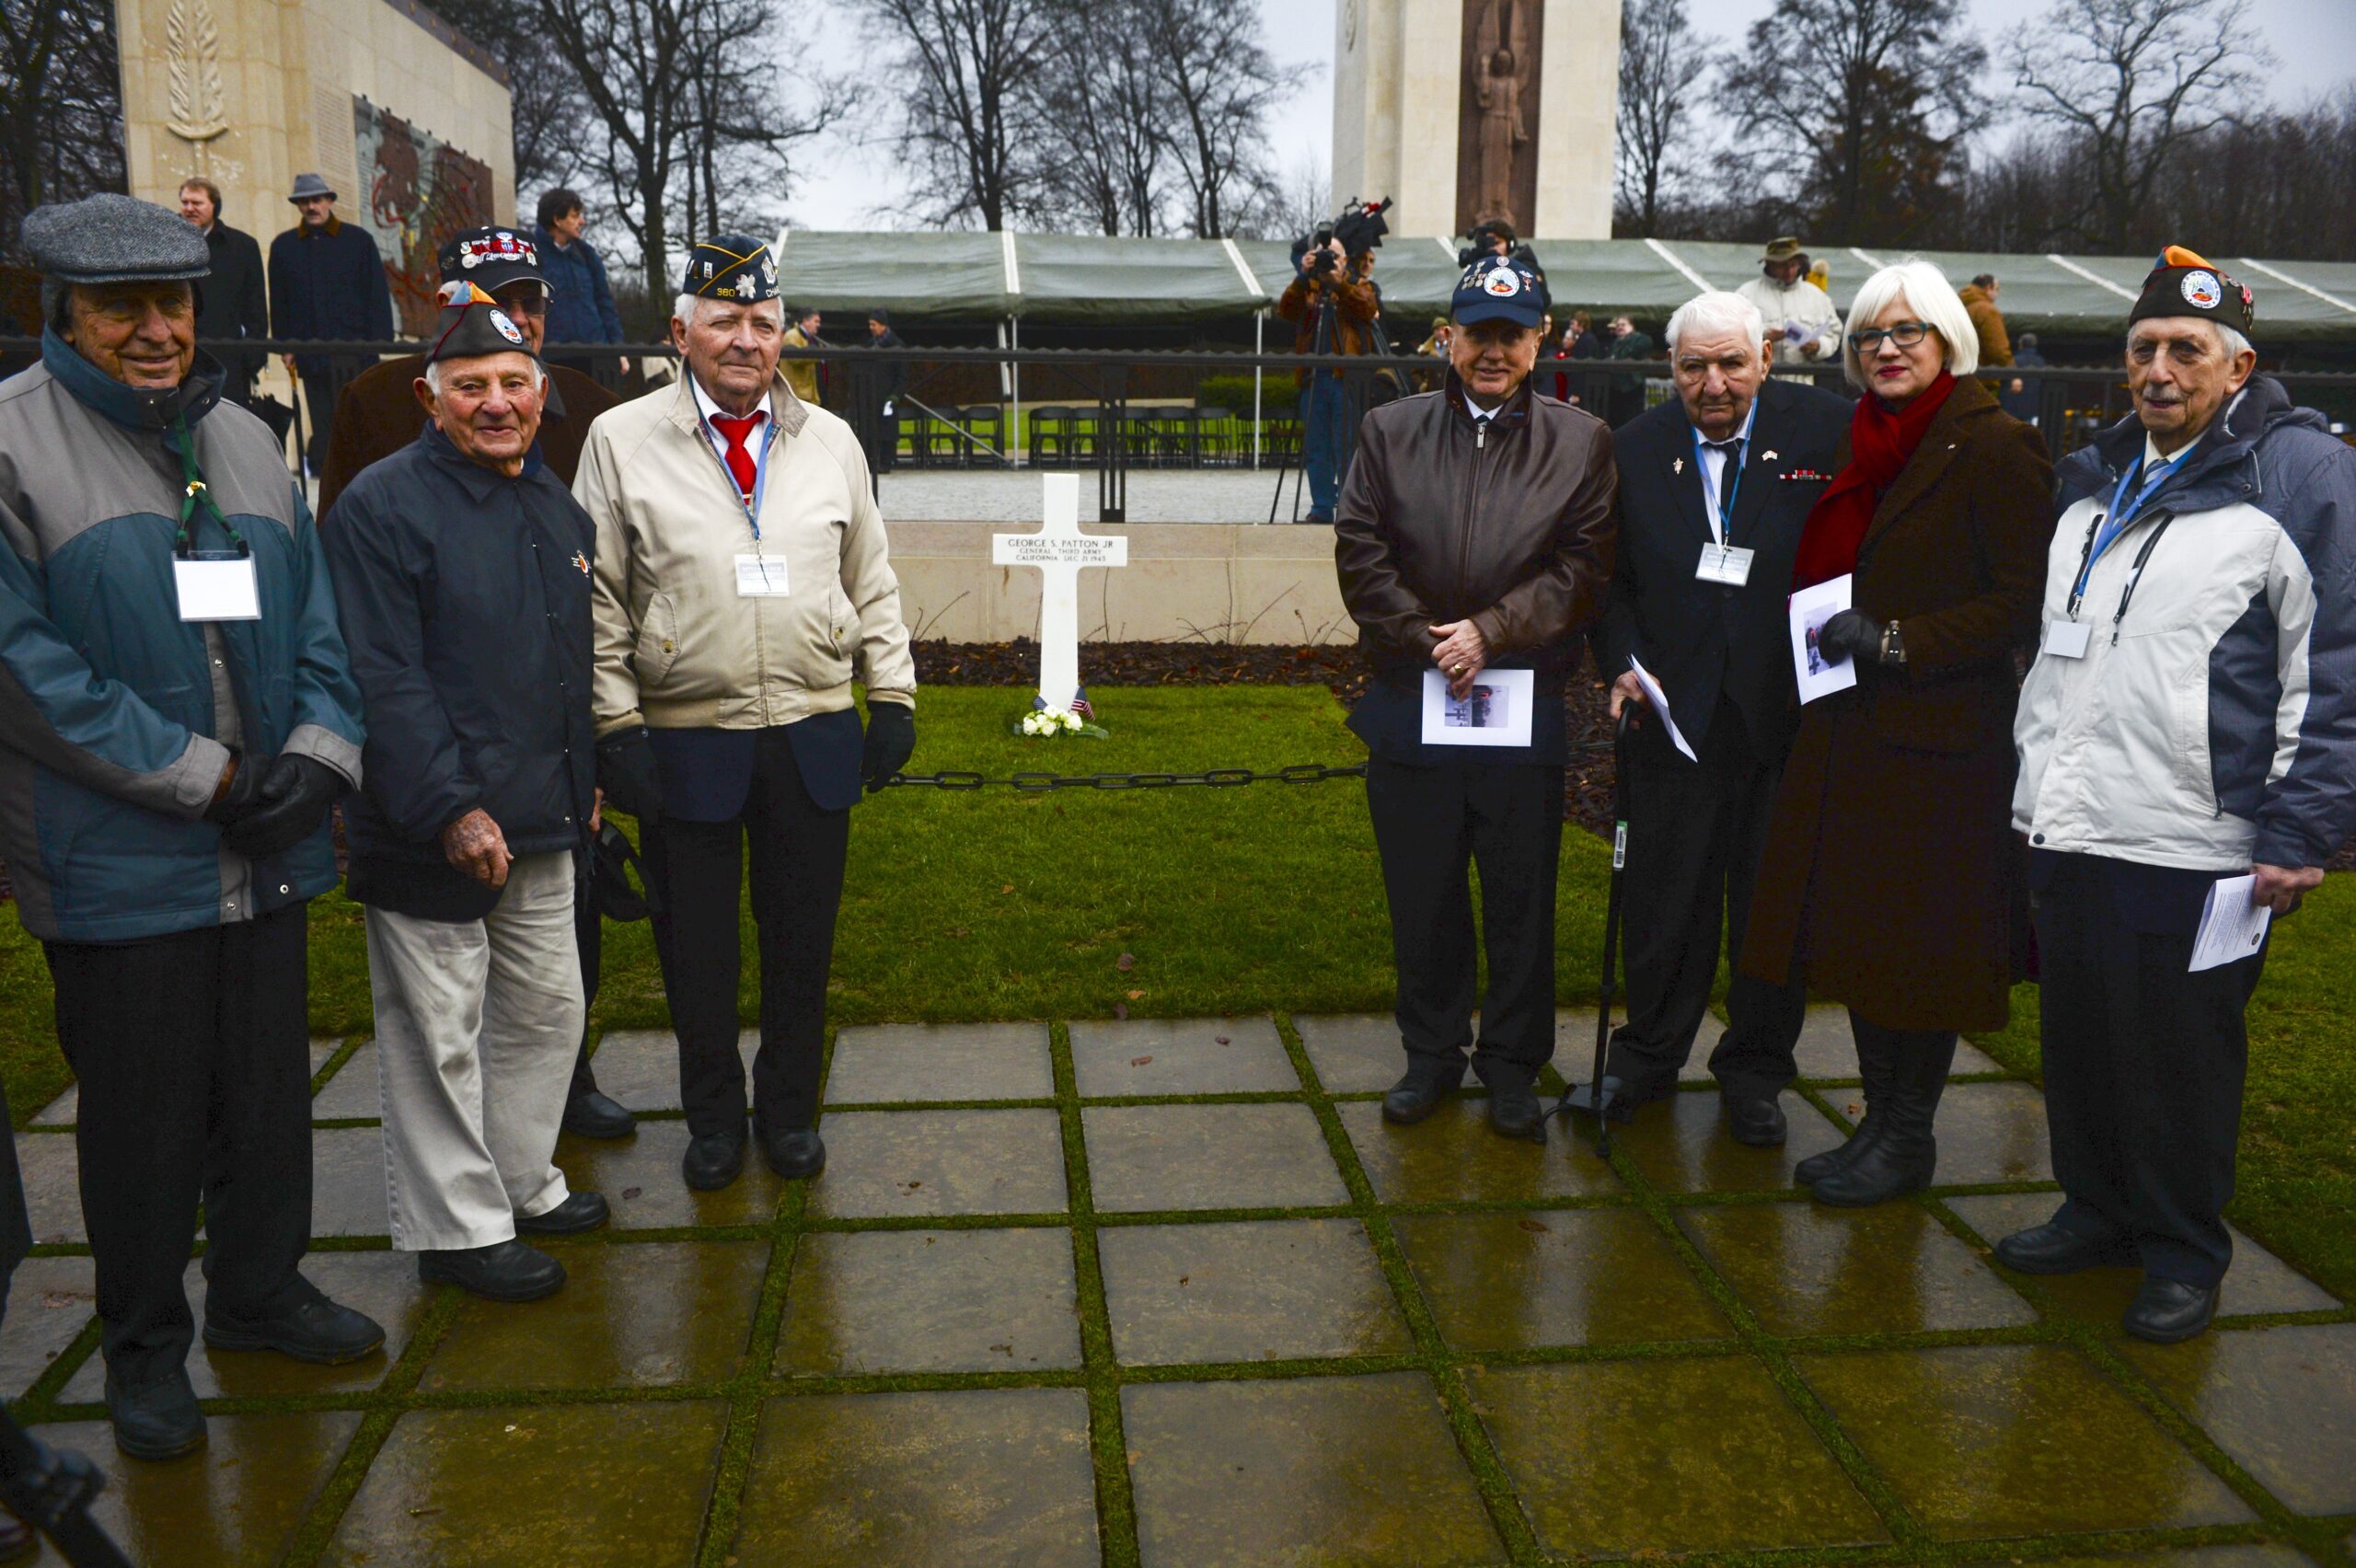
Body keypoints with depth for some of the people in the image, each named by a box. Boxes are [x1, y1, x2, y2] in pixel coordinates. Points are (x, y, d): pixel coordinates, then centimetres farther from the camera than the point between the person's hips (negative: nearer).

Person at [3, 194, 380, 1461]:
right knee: (142, 1114, 7)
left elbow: (315, 619, 10)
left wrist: (318, 752, -7)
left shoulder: (245, 441, 10)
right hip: (114, 865, -5)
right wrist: (201, 775, -16)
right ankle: (144, 1346, 27)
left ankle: (260, 1292, 36)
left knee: (269, 1086, 16)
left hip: (264, 846, 5)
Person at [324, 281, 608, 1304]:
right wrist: (450, 811, -21)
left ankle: (520, 1183, 35)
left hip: (544, 821, 8)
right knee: (440, 1033, 4)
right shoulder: (383, 506, -13)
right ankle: (457, 1228, 18)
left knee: (547, 1007, 17)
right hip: (433, 834, -8)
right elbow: (384, 680, -18)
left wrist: (587, 778, 19)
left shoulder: (555, 506, 12)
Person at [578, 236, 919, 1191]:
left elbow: (872, 584, 13)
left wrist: (894, 699, 7)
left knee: (802, 935, 11)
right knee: (696, 944, 8)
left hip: (815, 740, 2)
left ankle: (789, 1108, 30)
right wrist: (617, 727, -6)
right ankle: (713, 1119, 28)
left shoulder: (830, 441, 9)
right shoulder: (621, 441, 1)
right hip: (683, 744, -2)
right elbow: (599, 600, 0)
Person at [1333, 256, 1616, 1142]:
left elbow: (1583, 568, -4)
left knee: (1522, 900, 7)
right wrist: (1428, 640, -9)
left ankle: (1513, 1066, 23)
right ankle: (1431, 1054, 27)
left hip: (1526, 710, -1)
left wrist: (1488, 632, -14)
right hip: (1409, 704, 1)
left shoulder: (1581, 443, 5)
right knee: (1421, 897, 11)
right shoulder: (1391, 431, 7)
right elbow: (1360, 553, 0)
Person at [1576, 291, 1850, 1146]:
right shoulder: (1635, 449, 3)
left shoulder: (1829, 431, -4)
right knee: (1664, 900, 10)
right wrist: (1622, 662, -4)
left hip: (1793, 713, -1)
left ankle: (1754, 1069, 29)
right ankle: (1649, 1053, 31)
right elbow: (1612, 579, 9)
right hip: (1676, 712, 1)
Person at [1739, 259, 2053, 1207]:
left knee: (1919, 943, 2)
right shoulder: (1865, 444, 13)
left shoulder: (1996, 446, -10)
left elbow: (2024, 601, -14)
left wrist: (1897, 642, -19)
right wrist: (1824, 634, 7)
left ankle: (1908, 1140, 17)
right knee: (1855, 932, 13)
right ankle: (1878, 1122, 26)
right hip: (1847, 729, 8)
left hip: (1939, 736, -7)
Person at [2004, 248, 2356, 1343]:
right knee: (2078, 1039, 16)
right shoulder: (2095, 476, 15)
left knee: (2182, 1061, 6)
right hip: (2070, 832, 7)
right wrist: (2030, 781, 20)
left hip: (2196, 845, -6)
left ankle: (2183, 1253, 23)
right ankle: (2096, 1210, 34)